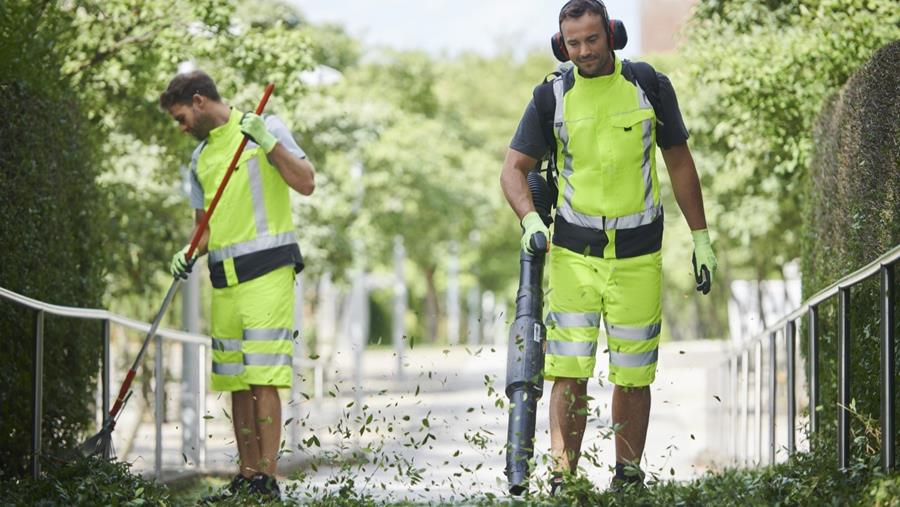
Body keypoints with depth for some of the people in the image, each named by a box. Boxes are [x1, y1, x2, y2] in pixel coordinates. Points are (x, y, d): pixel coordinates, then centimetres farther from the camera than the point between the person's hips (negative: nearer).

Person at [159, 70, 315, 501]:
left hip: (266, 271, -7)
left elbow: (306, 183, -7)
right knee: (236, 380, 7)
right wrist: (190, 253, 3)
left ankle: (267, 480, -14)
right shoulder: (199, 157, 20)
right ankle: (247, 476, 11)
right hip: (223, 279, 7)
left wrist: (268, 143, -16)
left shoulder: (264, 129, 1)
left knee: (263, 378, -12)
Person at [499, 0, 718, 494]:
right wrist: (530, 219, -17)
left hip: (639, 253, 0)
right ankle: (563, 480, -4)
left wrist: (701, 238, 8)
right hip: (573, 252, 0)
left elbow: (679, 163, 8)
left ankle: (629, 478, 14)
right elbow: (514, 168, 2)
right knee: (569, 372, -7)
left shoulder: (651, 86, 0)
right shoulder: (552, 96, -1)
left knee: (633, 375, 4)